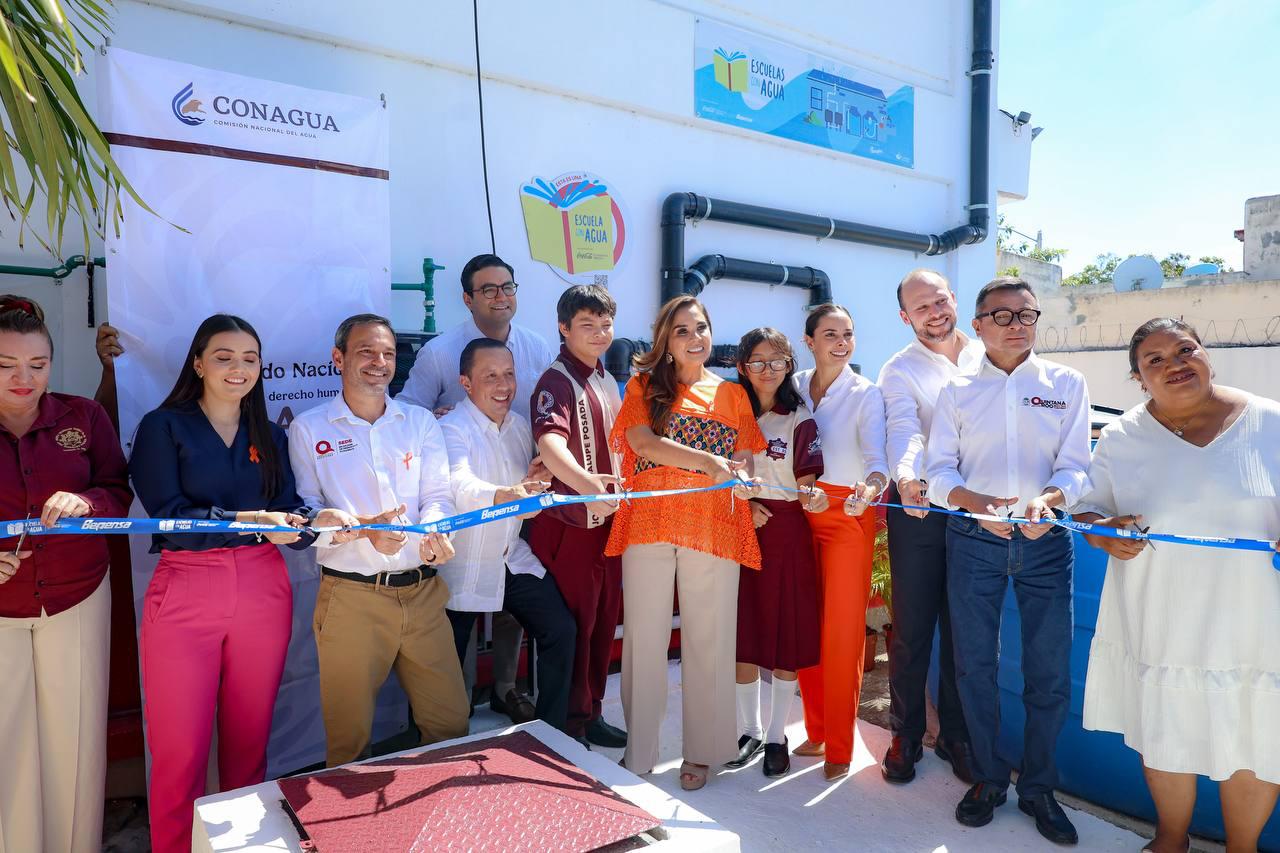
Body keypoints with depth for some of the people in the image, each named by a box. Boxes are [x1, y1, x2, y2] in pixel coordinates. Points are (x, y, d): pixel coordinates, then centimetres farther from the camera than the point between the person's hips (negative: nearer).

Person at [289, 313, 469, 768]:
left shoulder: (420, 422, 11)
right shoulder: (308, 428, 3)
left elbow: (438, 495, 4)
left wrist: (434, 533, -19)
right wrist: (361, 531, -22)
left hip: (423, 591, 3)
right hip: (350, 595, -2)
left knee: (451, 721, 10)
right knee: (349, 735, 7)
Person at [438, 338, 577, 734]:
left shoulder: (520, 426, 5)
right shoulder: (451, 429, -17)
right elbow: (460, 488, -37)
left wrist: (532, 482, -7)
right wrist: (507, 495, -57)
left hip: (513, 558, 6)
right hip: (464, 565, -6)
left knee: (560, 630, 1)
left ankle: (552, 731, 19)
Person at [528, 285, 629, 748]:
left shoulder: (606, 380, 12)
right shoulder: (556, 382, -16)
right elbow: (549, 441, -35)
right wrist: (584, 481, -52)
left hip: (607, 517, 8)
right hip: (569, 523, -8)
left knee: (603, 622, 16)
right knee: (572, 627, 3)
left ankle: (591, 714, 32)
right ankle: (568, 727, 19)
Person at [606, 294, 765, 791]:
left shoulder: (732, 394, 16)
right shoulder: (645, 385, 10)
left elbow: (744, 457, 14)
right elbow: (642, 441, -6)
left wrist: (741, 476, -11)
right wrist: (709, 462, -17)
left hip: (715, 526, 1)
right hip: (650, 520, -1)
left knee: (709, 637, 4)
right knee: (644, 634, 3)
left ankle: (702, 750, 20)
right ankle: (639, 753, 17)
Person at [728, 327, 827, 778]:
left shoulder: (800, 420, -1)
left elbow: (805, 484, -8)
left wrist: (812, 497, -31)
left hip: (786, 530, -2)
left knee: (786, 635, 3)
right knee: (743, 631, 6)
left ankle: (777, 736, 19)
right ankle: (749, 731, 23)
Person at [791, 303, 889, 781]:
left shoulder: (866, 394, -6)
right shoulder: (795, 387, 7)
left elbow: (877, 456, -19)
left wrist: (871, 484, -41)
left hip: (848, 515, -4)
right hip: (800, 513, 4)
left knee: (843, 631, -1)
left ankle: (839, 747, 13)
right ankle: (816, 731, 25)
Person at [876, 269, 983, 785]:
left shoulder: (988, 358, 10)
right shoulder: (899, 371, 0)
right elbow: (903, 429, -17)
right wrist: (907, 478, -38)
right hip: (918, 508, -2)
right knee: (911, 627, 3)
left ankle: (956, 735, 26)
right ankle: (905, 736, 19)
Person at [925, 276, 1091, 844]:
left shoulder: (1067, 385, 7)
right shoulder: (957, 391, 7)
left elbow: (1077, 466, -1)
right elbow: (938, 468, 0)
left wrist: (1048, 498, -22)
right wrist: (975, 502, -20)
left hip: (1046, 540, 0)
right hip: (972, 540, 0)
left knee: (1050, 670, 3)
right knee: (974, 664, 7)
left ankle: (1037, 787, 23)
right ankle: (988, 779, 25)